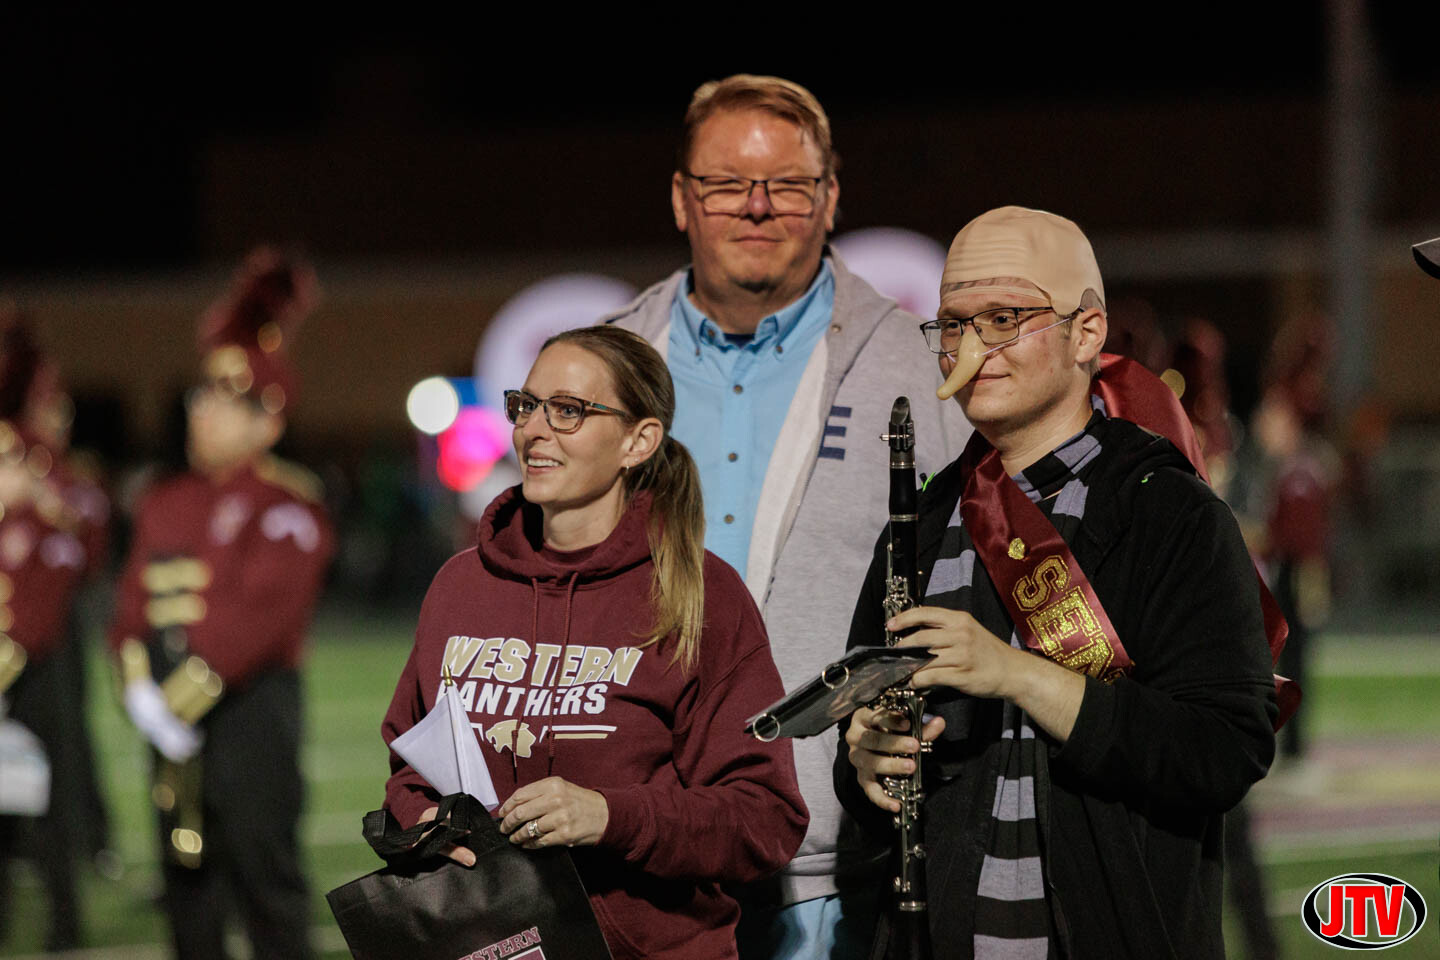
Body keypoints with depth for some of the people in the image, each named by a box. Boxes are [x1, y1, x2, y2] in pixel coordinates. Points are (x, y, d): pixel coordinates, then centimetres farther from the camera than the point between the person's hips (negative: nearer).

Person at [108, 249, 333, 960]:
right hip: (172, 717, 7)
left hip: (251, 707, -7)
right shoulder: (165, 504, 16)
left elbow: (259, 611, -18)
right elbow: (132, 605, 9)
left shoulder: (288, 507, -7)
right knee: (187, 875, 10)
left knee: (265, 871, -4)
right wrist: (141, 685, -8)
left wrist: (187, 689, -22)